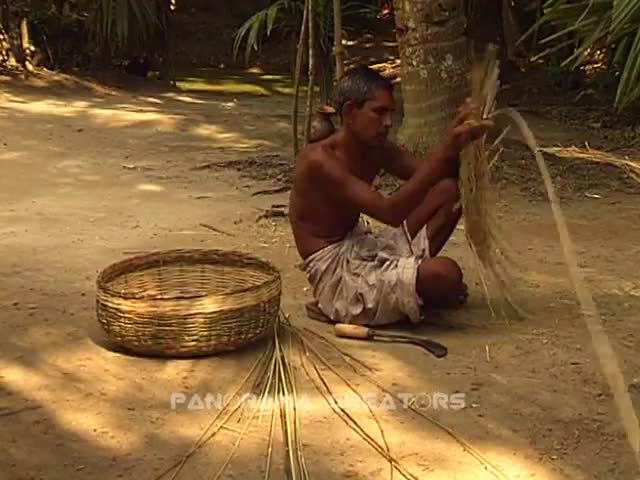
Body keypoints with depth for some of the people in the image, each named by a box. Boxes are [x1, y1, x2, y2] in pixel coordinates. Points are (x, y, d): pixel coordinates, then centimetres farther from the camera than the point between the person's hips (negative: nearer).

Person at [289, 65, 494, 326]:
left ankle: (407, 277, 2)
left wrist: (459, 137, -16)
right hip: (337, 274, -9)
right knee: (445, 275, -28)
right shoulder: (318, 160, -23)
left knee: (448, 190, 4)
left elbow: (436, 175, 5)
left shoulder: (378, 149, 3)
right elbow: (390, 212, -31)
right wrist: (445, 150, -34)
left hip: (365, 249, 9)